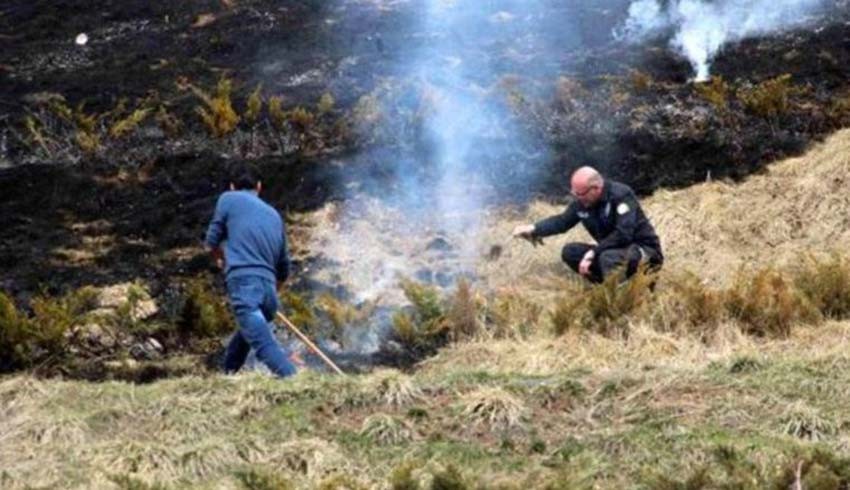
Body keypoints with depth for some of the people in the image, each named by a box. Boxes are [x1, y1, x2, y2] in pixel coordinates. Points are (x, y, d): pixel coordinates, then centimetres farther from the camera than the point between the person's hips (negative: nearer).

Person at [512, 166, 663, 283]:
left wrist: (593, 252, -30)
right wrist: (534, 229, -2)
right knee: (569, 251, -4)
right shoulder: (582, 202, -1)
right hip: (611, 250, 8)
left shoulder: (621, 195, -22)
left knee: (608, 258, -38)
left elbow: (623, 235, -31)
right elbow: (562, 221, 12)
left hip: (644, 250, -8)